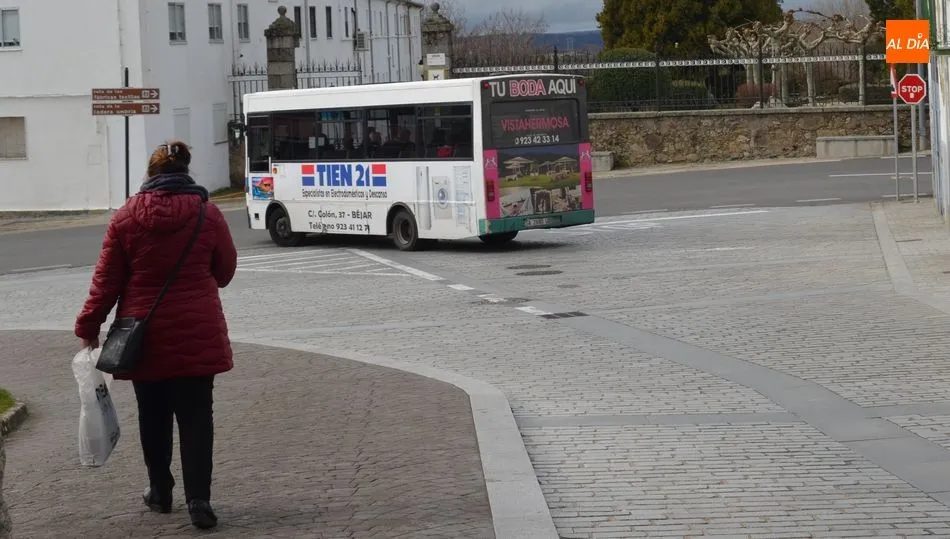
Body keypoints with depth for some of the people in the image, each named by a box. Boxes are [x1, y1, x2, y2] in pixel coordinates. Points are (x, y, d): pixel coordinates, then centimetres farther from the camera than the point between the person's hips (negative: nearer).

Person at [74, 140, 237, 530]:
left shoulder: (126, 218, -3)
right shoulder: (207, 214, -4)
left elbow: (107, 279, -2)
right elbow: (224, 271, 6)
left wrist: (89, 326, 7)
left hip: (145, 334, 1)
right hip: (197, 333, -1)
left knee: (153, 416, 15)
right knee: (195, 416, 1)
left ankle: (160, 491, 27)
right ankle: (198, 498, -5)